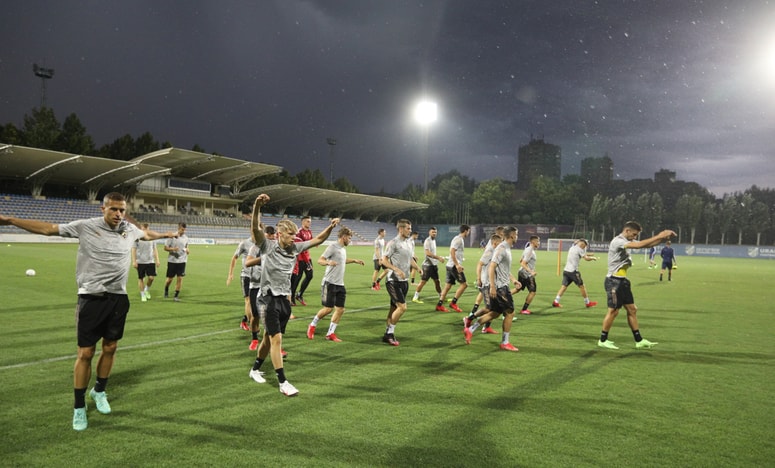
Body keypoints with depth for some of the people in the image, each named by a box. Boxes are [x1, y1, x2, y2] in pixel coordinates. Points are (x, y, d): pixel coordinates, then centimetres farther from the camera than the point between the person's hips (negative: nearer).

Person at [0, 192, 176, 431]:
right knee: (85, 353, 0)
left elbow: (146, 234, 26)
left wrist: (167, 234, 40)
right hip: (91, 298, -4)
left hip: (118, 298, 4)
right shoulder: (85, 227, -7)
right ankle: (79, 407, 15)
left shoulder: (129, 229, 4)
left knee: (110, 348, 13)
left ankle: (99, 391, 36)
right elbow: (48, 228, -3)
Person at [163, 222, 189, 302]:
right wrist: (173, 249, -21)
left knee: (180, 278, -4)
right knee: (170, 278, 5)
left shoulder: (185, 238, 6)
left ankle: (176, 295, 4)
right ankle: (166, 290, 35)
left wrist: (187, 250, -2)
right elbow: (165, 248, -4)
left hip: (182, 260, 3)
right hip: (172, 260, -2)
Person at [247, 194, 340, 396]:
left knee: (269, 338, 18)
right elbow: (255, 228, -27)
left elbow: (318, 239, 8)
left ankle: (255, 369, 37)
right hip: (269, 298, -6)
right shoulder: (267, 246, -10)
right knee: (276, 339, -11)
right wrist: (257, 206, -43)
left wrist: (331, 226, -9)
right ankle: (283, 382, -8)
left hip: (285, 299, 6)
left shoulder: (295, 248, 4)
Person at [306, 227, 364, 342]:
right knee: (328, 308, -6)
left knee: (340, 309, 4)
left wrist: (354, 260, 38)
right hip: (330, 283, -8)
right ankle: (312, 326, 16)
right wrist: (328, 262, -38)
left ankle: (330, 333, 14)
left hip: (340, 284, 8)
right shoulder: (333, 247, -11)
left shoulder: (343, 249, 15)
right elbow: (320, 260, -18)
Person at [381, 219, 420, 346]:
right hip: (394, 281, -8)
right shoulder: (393, 243, -12)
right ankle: (390, 333, 1)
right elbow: (384, 260, -13)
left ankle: (388, 334, 20)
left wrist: (418, 268, 2)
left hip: (404, 281, 8)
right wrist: (397, 270, -24)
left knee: (394, 308, 11)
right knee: (402, 307, -13)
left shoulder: (409, 243, 11)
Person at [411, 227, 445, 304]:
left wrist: (440, 258, 18)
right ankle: (415, 297, 3)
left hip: (434, 264, 9)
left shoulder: (434, 240, 14)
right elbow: (428, 253, -25)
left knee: (437, 281, 13)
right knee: (423, 281, -5)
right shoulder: (427, 241, -14)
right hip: (428, 264, -8)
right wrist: (439, 257, -28)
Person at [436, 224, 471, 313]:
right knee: (464, 284, -5)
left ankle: (439, 305, 9)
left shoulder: (458, 238, 18)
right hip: (454, 266, -10)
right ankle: (453, 302, -2)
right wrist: (457, 265, -25)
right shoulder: (459, 239, -12)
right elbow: (452, 251, -22)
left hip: (450, 265, 10)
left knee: (448, 285, 9)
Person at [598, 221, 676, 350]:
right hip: (614, 281, -9)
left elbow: (647, 244, 9)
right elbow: (640, 245, -27)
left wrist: (663, 238, -6)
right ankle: (603, 340, 8)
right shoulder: (618, 241, -17)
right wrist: (658, 236, -22)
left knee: (632, 310, 10)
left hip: (623, 281, 10)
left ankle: (639, 340, 16)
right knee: (613, 311, -4)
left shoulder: (628, 241, 13)